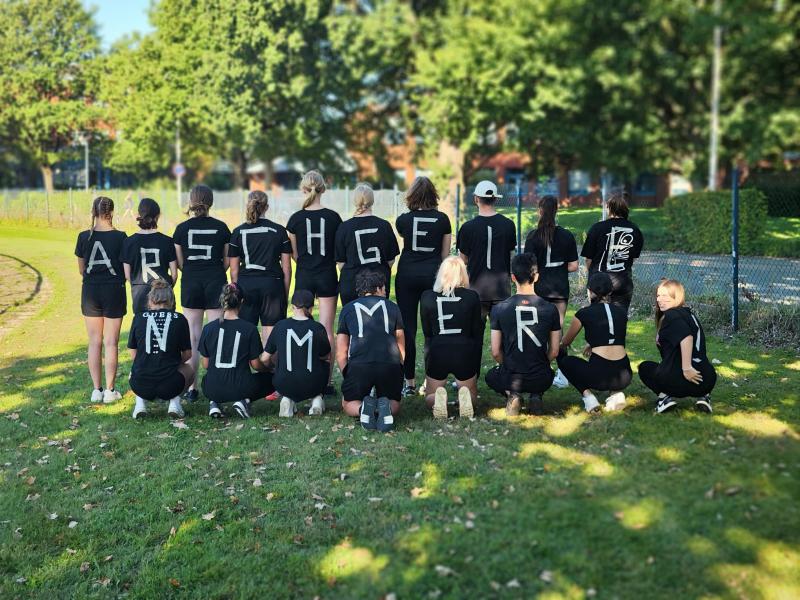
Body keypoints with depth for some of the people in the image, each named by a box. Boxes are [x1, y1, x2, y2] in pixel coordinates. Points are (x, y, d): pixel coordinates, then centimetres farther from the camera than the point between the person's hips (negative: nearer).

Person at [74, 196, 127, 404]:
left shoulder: (84, 237, -3)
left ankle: (96, 389, 15)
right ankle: (110, 390, 8)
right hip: (114, 291, -2)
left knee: (94, 342, 11)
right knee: (111, 343, 5)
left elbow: (81, 269, 6)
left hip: (90, 291, 2)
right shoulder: (120, 237, -10)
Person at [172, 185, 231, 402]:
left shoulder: (182, 228, 0)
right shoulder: (221, 227, -1)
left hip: (190, 284, 1)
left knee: (192, 337, 6)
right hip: (216, 282, -1)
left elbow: (179, 263, 2)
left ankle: (191, 388, 8)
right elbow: (227, 261, 2)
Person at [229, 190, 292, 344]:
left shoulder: (238, 232, 3)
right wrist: (286, 293, 11)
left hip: (246, 285, 0)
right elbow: (286, 268, 3)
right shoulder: (279, 230, 3)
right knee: (271, 333, 3)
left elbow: (234, 270, 5)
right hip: (272, 283, 0)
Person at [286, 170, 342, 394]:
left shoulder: (296, 218, -4)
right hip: (328, 276, 0)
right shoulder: (333, 217, -5)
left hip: (304, 277, 1)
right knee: (327, 331, 3)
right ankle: (326, 382, 5)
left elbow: (295, 254, 2)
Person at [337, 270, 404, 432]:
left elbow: (340, 354, 17)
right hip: (391, 363, 0)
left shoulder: (347, 309, 22)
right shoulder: (392, 306, 22)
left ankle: (363, 408, -12)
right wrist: (397, 374, 34)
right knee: (395, 404, 22)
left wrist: (348, 378, 26)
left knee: (349, 404, 22)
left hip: (358, 365, 0)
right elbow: (401, 348, 24)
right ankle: (385, 407, -13)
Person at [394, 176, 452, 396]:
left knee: (407, 328, 4)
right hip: (433, 275, 1)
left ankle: (410, 382, 6)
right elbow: (445, 253, 4)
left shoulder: (403, 220, -3)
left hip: (407, 275, -1)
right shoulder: (442, 219, -1)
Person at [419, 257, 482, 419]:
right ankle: (464, 395, -12)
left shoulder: (427, 297, -2)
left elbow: (427, 333, 6)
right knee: (471, 392, 26)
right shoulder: (472, 296, -2)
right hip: (465, 352, 0)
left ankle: (439, 398, -14)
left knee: (430, 395, 23)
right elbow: (477, 333, 4)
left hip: (437, 353, 0)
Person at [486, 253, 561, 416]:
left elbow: (496, 352, -4)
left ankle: (511, 396, 2)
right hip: (541, 380, 1)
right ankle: (536, 396, 5)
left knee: (491, 377, 34)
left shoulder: (499, 309, -9)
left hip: (510, 378, -1)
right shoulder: (550, 309, -6)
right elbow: (554, 352, 1)